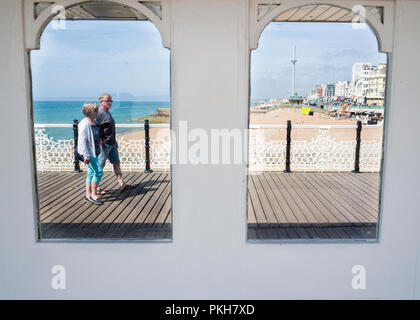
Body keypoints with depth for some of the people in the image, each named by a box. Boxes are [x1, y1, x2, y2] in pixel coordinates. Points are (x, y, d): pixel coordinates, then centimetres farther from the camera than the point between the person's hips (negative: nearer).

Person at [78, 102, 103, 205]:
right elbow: (82, 141, -21)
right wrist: (86, 156, -23)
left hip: (94, 151, 10)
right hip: (89, 152, -9)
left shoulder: (93, 122, 12)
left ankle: (88, 194, 19)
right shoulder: (84, 124, -17)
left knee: (91, 173, 12)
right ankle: (93, 194, -1)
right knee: (98, 172, -11)